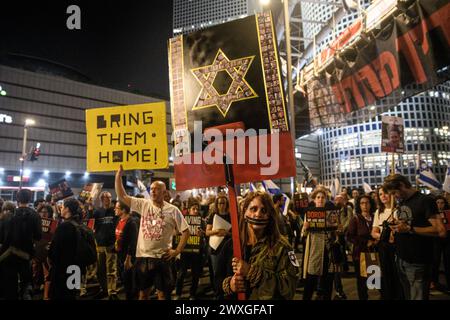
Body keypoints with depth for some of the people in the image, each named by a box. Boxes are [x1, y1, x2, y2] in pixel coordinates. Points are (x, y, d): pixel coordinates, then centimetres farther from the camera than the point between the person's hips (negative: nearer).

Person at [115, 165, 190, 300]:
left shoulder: (172, 210, -5)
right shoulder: (143, 205, 2)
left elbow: (185, 231, -1)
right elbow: (121, 196, -1)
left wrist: (177, 251, -6)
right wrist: (118, 175, -9)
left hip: (162, 258, -2)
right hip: (142, 256, 3)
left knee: (163, 293, 6)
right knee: (143, 292, 15)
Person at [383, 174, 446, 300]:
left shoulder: (425, 200, -13)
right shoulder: (402, 202, 11)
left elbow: (441, 231, -22)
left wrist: (409, 229, -24)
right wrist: (397, 224, 2)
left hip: (417, 263, -7)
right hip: (401, 259, 7)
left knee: (417, 297, 3)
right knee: (406, 295, 18)